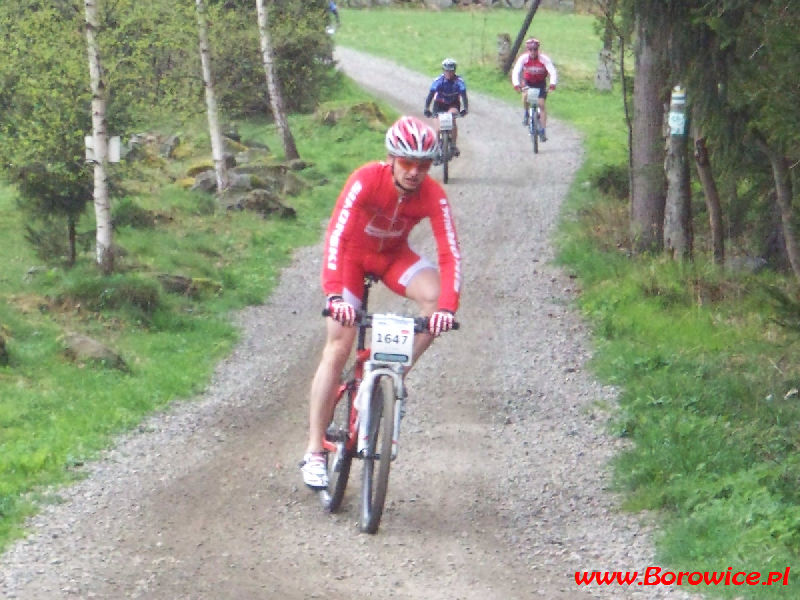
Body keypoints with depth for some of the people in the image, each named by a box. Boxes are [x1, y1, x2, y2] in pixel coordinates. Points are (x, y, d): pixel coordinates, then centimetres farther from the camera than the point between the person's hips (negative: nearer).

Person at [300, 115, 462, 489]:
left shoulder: (433, 196, -25)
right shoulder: (365, 181, -32)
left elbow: (450, 253, -29)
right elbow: (336, 236, -39)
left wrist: (447, 306, -45)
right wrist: (334, 295, -52)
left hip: (393, 256, 2)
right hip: (353, 254, -2)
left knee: (435, 297, -28)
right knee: (338, 347, -12)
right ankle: (314, 452, -8)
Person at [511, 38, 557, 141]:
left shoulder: (544, 59, -25)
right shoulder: (523, 58, -22)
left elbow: (553, 72, -33)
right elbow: (516, 71, -30)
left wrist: (553, 83, -51)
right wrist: (516, 84, -48)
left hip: (541, 83, -1)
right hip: (528, 82, 1)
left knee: (541, 104, -11)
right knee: (525, 96, -29)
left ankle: (542, 131, -6)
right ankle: (526, 114, 1)